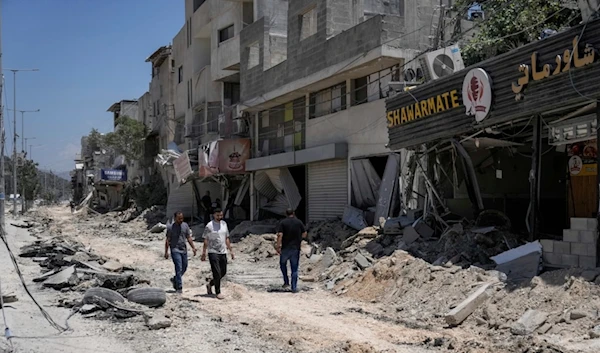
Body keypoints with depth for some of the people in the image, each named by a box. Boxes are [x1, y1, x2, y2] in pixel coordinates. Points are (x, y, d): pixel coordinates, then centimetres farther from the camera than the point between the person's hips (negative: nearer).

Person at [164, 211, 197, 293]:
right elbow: (167, 240, -2)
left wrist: (193, 247, 4)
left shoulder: (185, 225, 7)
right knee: (179, 268, -11)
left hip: (184, 250, 5)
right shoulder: (170, 227, -4)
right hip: (175, 250, -5)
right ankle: (179, 287, -6)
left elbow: (189, 238, 12)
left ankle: (174, 280, 34)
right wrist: (166, 252, -6)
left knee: (184, 268, 10)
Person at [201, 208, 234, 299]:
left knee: (223, 272, 11)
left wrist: (231, 251, 11)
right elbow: (206, 241, -4)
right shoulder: (209, 226, -6)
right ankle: (218, 292, 2)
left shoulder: (224, 224, 9)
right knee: (217, 273, -8)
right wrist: (204, 253, -8)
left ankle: (210, 284, 33)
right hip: (213, 252, -6)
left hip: (223, 252, 6)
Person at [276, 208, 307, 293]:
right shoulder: (299, 222, 1)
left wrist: (278, 246, -11)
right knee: (294, 268, 6)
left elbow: (280, 235, -14)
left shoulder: (282, 222, -5)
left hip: (285, 248, -1)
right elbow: (304, 234, 4)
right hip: (296, 248, 1)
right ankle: (294, 287, 4)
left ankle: (286, 282, 17)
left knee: (283, 263, 22)